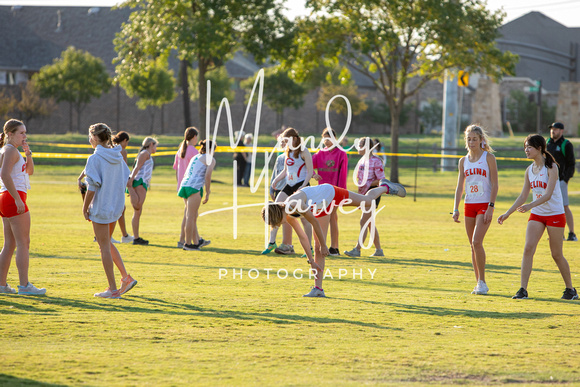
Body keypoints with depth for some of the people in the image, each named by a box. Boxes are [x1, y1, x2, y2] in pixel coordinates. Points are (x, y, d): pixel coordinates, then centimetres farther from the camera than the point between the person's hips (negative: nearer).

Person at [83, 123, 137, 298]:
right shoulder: (118, 157, 5)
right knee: (107, 243, 21)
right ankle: (126, 277, 12)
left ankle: (113, 289, 3)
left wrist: (85, 207, -7)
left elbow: (92, 187, -17)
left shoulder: (95, 159, -16)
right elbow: (124, 180, 10)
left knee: (104, 246, 1)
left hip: (101, 207, -7)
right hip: (116, 205, 7)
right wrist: (117, 200, 17)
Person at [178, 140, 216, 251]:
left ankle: (197, 241, 23)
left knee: (193, 216, 16)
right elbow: (207, 176, -9)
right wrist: (207, 193, -3)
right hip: (194, 187, -8)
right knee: (191, 216, -5)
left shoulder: (195, 157, 26)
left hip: (185, 185, 8)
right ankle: (188, 243, -3)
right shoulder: (211, 160, 4)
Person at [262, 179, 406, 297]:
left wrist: (323, 245, -22)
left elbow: (314, 222, -32)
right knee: (318, 247, -1)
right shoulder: (288, 216, -18)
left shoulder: (294, 204, -41)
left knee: (367, 202, 19)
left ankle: (385, 187, 50)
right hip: (322, 207, 6)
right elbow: (302, 237, -8)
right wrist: (311, 261, -7)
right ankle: (318, 289, 1)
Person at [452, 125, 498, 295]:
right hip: (469, 205, 5)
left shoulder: (488, 158, -3)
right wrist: (456, 208, 1)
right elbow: (460, 186, 11)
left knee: (477, 242, -18)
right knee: (473, 245, 6)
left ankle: (482, 282, -10)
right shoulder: (463, 161, 10)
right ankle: (478, 283, 14)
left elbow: (494, 184, -6)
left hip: (484, 205, -5)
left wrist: (491, 207, -14)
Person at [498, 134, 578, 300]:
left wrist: (530, 205, -36)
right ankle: (523, 289, -12)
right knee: (528, 248, -11)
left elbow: (548, 194, -23)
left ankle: (570, 289, 19)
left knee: (557, 254, 2)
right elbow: (523, 195, 11)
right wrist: (507, 213, 5)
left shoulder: (551, 167, -14)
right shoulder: (529, 170, 5)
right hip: (536, 215, 5)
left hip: (555, 214, -5)